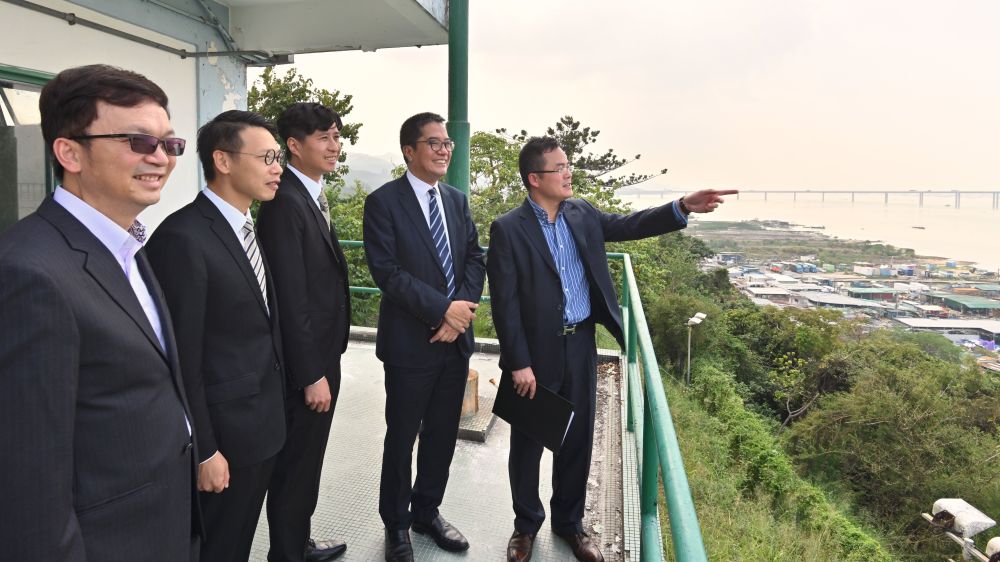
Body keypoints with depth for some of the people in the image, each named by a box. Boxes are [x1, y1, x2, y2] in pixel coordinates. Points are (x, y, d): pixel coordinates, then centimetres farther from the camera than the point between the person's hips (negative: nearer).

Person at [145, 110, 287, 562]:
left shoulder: (249, 228, 6)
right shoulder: (182, 238, -21)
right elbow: (182, 358, -20)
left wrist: (274, 409, 10)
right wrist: (203, 451, -15)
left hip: (265, 423, 8)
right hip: (224, 433, -7)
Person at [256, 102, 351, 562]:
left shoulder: (313, 197, 10)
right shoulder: (284, 202, -19)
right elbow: (290, 298, -23)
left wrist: (324, 364, 12)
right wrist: (311, 374, -20)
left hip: (322, 356, 9)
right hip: (304, 365, -9)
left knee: (307, 461, 22)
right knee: (295, 467, 7)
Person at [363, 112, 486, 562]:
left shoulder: (457, 200, 11)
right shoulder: (384, 201, -8)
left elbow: (475, 259, 6)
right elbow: (386, 271, -16)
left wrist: (461, 309, -11)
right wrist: (443, 309, -19)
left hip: (455, 338, 6)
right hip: (410, 341, -5)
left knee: (443, 434, 16)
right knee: (402, 437, 10)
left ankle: (426, 511, 37)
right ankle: (396, 525, 30)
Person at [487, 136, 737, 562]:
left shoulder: (581, 214, 5)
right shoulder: (508, 229, -13)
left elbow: (628, 225, 8)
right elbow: (505, 304, -14)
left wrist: (683, 206, -7)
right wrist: (519, 364, -16)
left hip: (580, 346, 5)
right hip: (536, 352, -5)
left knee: (577, 439, 17)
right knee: (528, 442, 13)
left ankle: (569, 521, 38)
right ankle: (526, 523, 36)